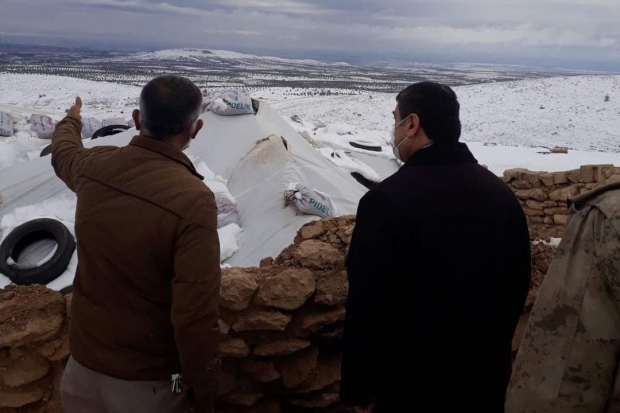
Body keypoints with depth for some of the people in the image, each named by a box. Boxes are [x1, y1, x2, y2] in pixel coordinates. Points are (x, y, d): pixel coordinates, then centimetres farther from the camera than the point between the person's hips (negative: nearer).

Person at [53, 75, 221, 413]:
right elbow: (195, 318, -28)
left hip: (85, 359, 5)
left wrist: (70, 121, 40)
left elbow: (64, 153, 18)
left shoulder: (95, 167, -9)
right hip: (147, 380, -5)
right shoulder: (193, 201, -29)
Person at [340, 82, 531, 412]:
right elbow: (517, 287, 6)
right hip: (487, 377, 5)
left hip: (413, 383, -5)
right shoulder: (502, 194, -4)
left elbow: (368, 305, -21)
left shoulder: (388, 199, -24)